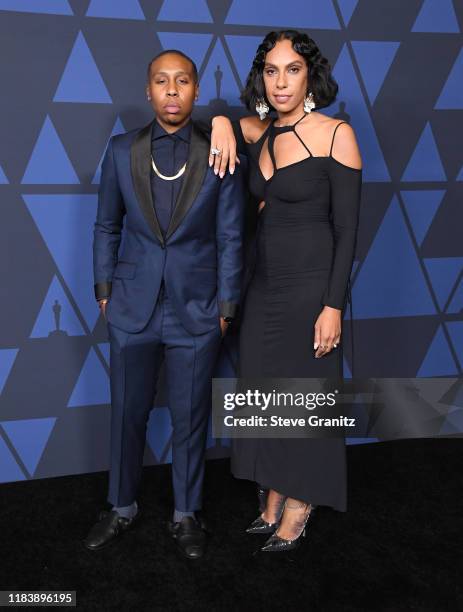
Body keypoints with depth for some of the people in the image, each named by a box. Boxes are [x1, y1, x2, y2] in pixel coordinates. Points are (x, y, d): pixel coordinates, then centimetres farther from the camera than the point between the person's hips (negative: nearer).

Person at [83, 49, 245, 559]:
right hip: (132, 306, 2)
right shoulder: (121, 151, 1)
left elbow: (229, 238, -1)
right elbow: (107, 226, 8)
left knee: (190, 418, 10)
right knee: (127, 412, 13)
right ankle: (122, 507, 34)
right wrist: (104, 289, 6)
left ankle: (187, 514, 30)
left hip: (196, 309, -1)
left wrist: (226, 306, -1)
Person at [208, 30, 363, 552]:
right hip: (263, 286, 6)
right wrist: (221, 123, -1)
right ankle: (273, 500, 27)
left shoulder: (335, 134, -9)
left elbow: (347, 229, -11)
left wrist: (333, 307, -15)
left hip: (310, 288, -6)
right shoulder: (259, 136, 6)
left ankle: (298, 508, 24)